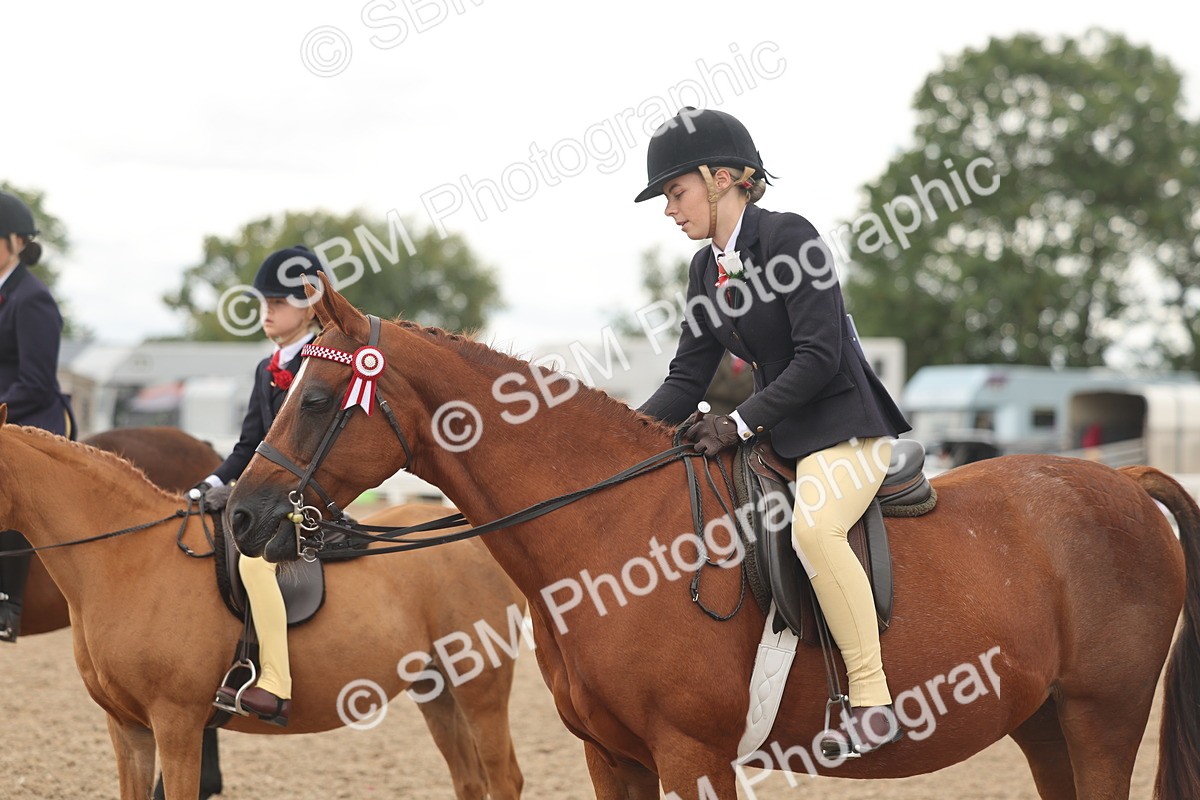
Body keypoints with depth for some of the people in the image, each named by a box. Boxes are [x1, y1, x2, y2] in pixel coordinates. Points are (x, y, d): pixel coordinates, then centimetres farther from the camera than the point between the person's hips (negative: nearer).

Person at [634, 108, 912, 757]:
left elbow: (818, 357, -20)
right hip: (780, 435, 10)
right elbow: (687, 379, 9)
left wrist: (739, 424, -24)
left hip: (844, 423, -10)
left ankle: (873, 702, -31)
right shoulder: (705, 267, 11)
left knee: (813, 524, -35)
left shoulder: (789, 237, -14)